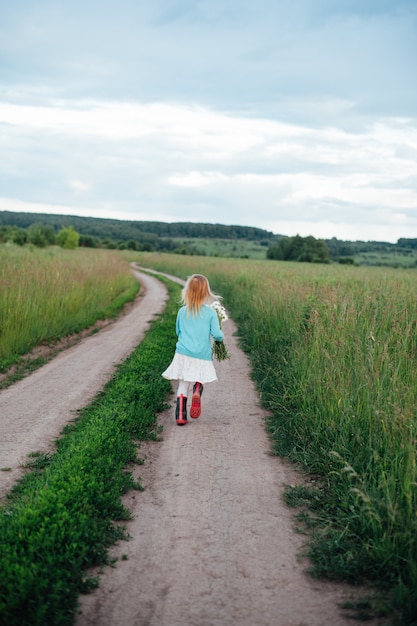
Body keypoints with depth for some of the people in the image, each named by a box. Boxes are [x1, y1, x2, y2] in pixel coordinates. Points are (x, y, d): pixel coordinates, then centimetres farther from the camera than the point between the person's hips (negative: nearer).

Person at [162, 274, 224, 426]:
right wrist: (221, 336, 15)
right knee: (199, 380, 18)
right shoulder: (210, 312, -5)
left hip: (183, 354, 1)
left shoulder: (182, 312, 3)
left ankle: (180, 416, 2)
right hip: (202, 356, -1)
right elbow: (217, 335, -7)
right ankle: (197, 393, -13)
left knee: (183, 385, 8)